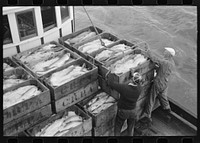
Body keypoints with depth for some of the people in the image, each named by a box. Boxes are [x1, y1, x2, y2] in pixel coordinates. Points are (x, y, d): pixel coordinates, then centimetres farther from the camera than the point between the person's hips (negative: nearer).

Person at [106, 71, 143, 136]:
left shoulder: (124, 88, -33)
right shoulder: (139, 88, -19)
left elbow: (110, 83, -25)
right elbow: (138, 82, 5)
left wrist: (110, 75, -6)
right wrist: (132, 73, 16)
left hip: (122, 111, -3)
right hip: (132, 111, 4)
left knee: (117, 129, 20)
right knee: (130, 129, 27)